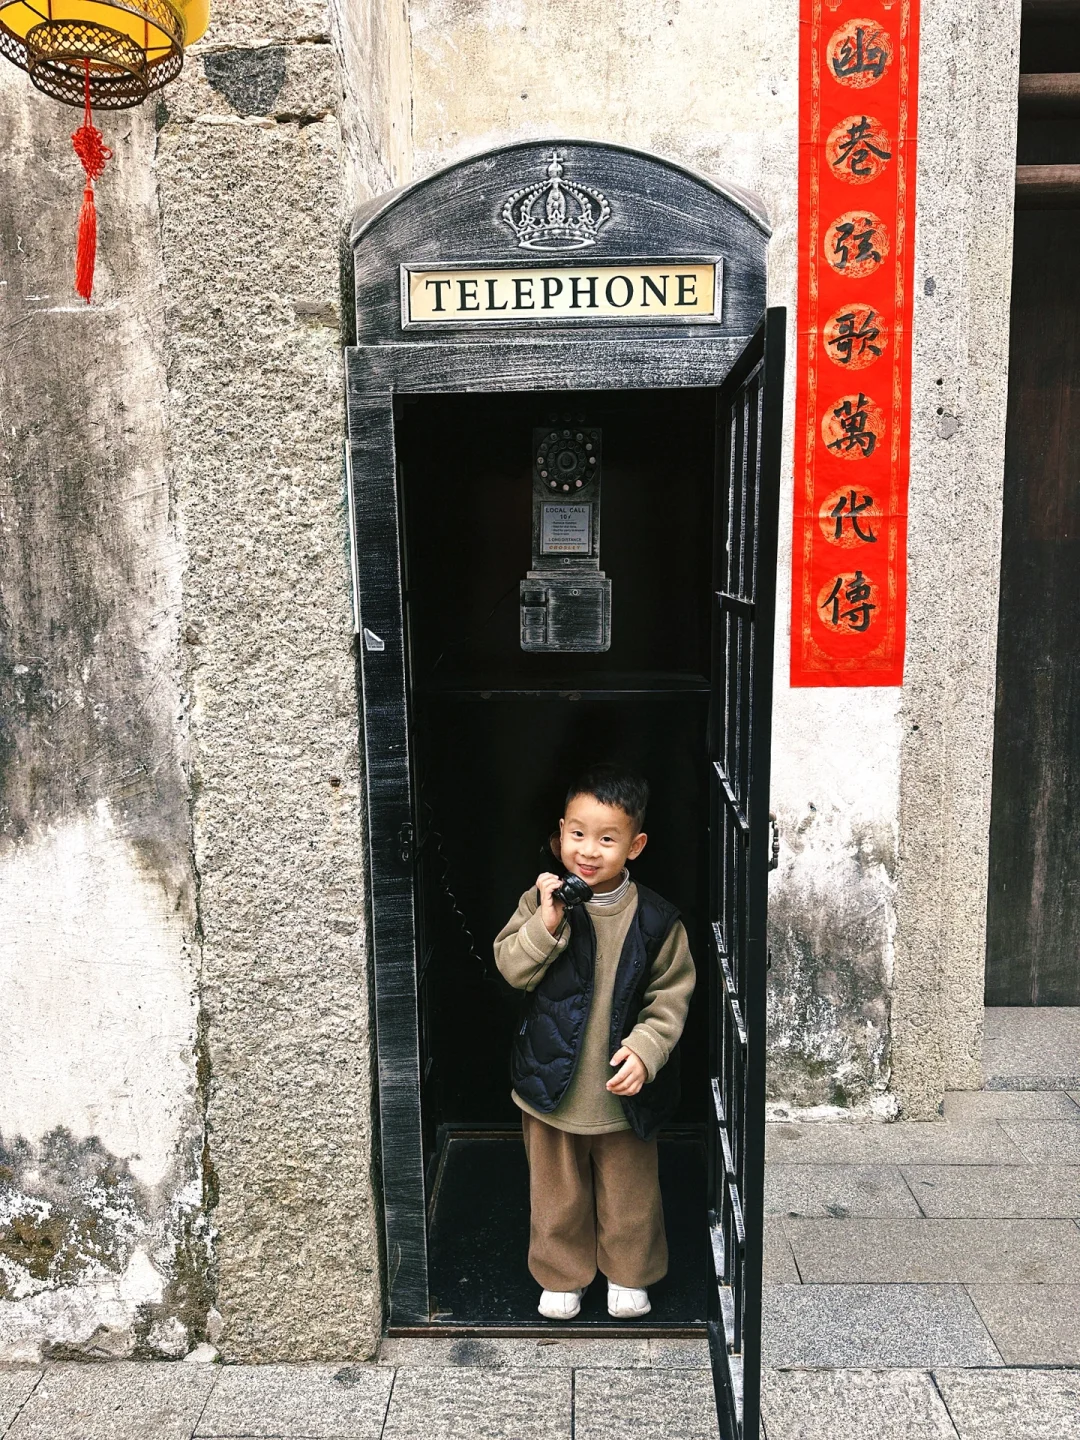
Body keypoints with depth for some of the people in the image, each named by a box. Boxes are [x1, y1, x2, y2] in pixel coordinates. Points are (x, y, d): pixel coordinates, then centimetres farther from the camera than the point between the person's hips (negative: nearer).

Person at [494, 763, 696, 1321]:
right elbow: (512, 969, -13)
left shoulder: (655, 920, -11)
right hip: (553, 1081, 1)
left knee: (629, 1191, 18)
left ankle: (629, 1275, 42)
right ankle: (561, 1277, 40)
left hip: (624, 1088, 0)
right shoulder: (541, 901, -9)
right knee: (557, 1193, 18)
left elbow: (670, 997, -6)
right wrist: (546, 923, -28)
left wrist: (644, 1049, -20)